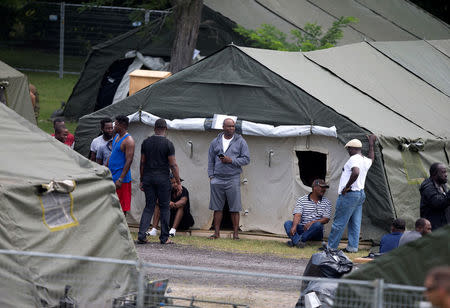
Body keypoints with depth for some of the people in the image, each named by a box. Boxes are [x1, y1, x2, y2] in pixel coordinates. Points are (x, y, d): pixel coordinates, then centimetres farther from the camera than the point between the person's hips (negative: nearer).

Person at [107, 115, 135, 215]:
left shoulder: (128, 141, -14)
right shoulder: (116, 136, 14)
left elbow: (129, 161, -19)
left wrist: (121, 179, -23)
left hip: (121, 177, -9)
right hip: (111, 176, 9)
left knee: (121, 207, -4)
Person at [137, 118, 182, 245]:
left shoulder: (146, 142, 5)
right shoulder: (168, 144, -7)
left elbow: (142, 163, 8)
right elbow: (173, 165, -8)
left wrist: (142, 180, 16)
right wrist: (178, 183, -3)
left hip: (148, 178, 4)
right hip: (162, 178, -4)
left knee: (149, 207, 8)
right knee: (164, 208, 5)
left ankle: (141, 235, -5)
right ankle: (164, 238, 6)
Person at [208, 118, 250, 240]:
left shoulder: (240, 142, 4)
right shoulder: (215, 142, 11)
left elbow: (246, 159, 1)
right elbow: (211, 160, 15)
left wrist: (231, 160, -11)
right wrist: (211, 175, 5)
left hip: (233, 179, -2)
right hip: (217, 179, 2)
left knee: (234, 209, -3)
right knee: (217, 207, 4)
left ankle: (235, 233, 1)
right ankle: (216, 232, 9)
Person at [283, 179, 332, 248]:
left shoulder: (326, 202, 8)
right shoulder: (302, 200, 5)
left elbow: (326, 219, -2)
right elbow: (297, 215, -8)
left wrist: (312, 223, -19)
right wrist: (294, 226, -29)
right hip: (301, 228, 0)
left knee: (318, 225, -33)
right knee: (287, 223, -24)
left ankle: (294, 241, -39)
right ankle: (298, 242, -49)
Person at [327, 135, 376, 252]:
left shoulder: (353, 159, -15)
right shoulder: (366, 161, 12)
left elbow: (356, 172, -34)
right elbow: (371, 158, 38)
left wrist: (347, 186, -26)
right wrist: (371, 144, 45)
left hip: (349, 194, -9)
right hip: (361, 194, 9)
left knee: (339, 222, -4)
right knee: (355, 224, 10)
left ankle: (331, 246, 0)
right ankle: (353, 246, 11)